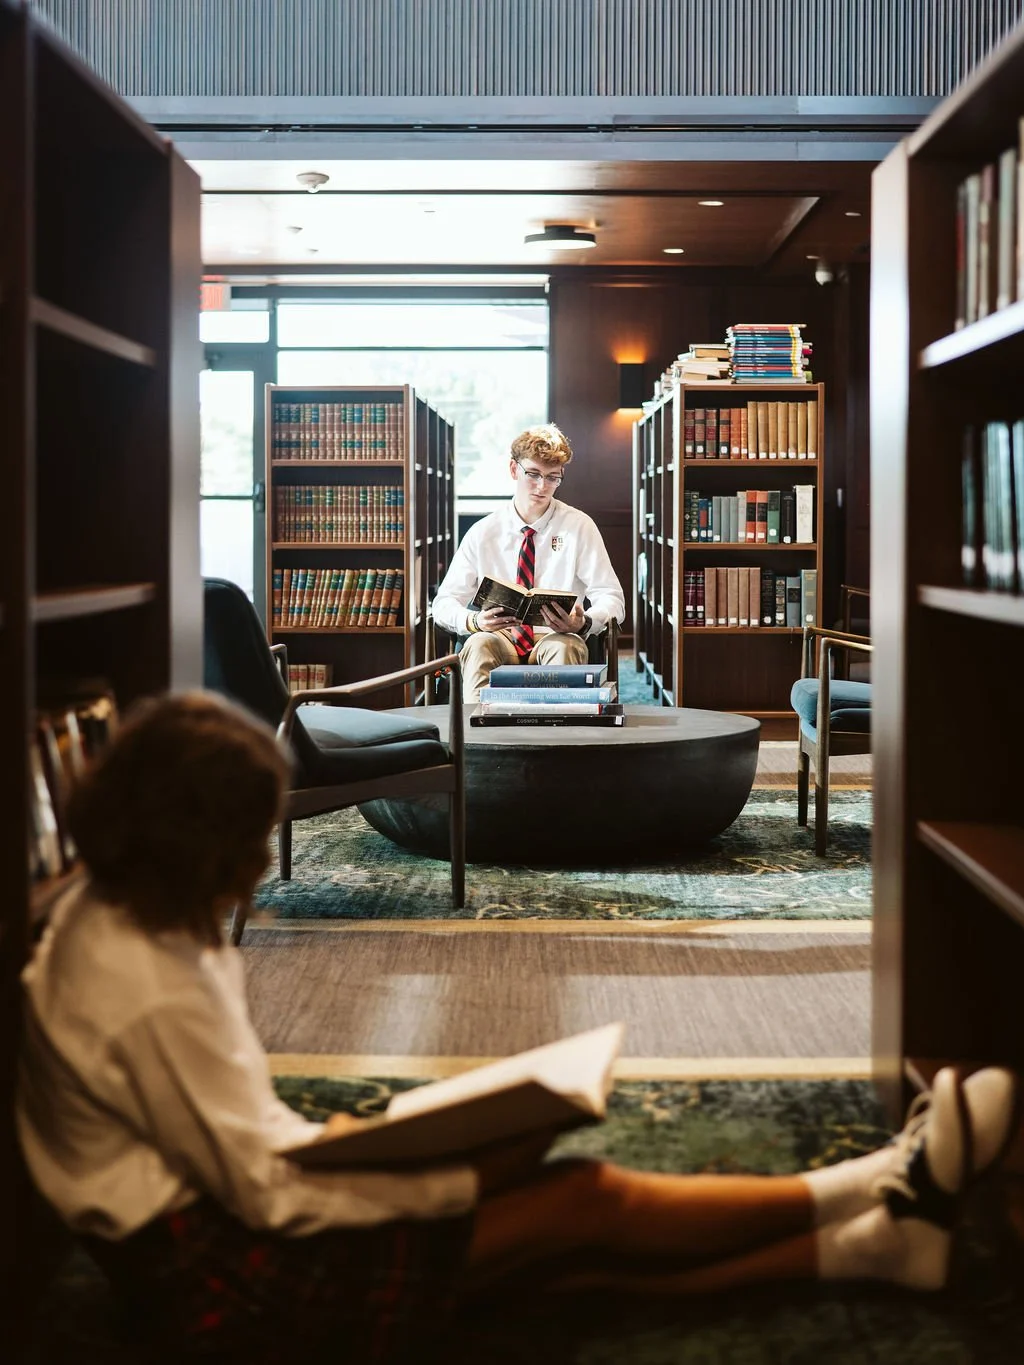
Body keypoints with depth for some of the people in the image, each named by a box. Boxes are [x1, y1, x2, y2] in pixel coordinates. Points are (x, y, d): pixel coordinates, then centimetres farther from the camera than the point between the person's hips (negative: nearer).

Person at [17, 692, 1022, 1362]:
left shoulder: (109, 913, 1)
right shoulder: (149, 996, -29)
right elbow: (263, 1188, -23)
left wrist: (327, 1139, 2)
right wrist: (467, 1178, -15)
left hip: (214, 1204, 9)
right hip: (219, 1283, -9)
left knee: (573, 1254, 1)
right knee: (585, 1201, -8)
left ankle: (872, 1242, 5)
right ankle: (886, 1193, 4)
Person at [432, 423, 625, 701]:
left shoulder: (579, 527, 3)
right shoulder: (483, 533, 7)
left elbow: (612, 599, -2)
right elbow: (444, 602, 6)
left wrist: (583, 624, -27)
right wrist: (473, 621, -19)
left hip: (556, 639, -1)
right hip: (499, 638, 1)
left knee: (565, 647, -38)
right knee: (478, 644, -35)